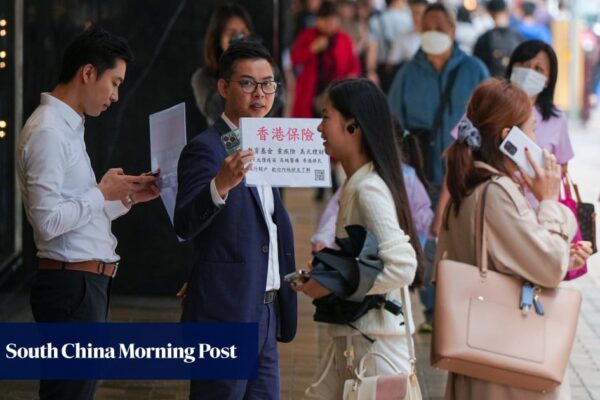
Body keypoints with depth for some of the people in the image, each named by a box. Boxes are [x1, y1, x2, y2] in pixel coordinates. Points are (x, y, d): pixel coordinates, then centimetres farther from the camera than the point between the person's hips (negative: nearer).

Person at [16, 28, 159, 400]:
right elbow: (48, 221, -22)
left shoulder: (68, 127, 16)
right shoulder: (48, 131, -15)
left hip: (87, 284, 10)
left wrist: (127, 197, 11)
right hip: (71, 286, -10)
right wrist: (103, 192, -12)